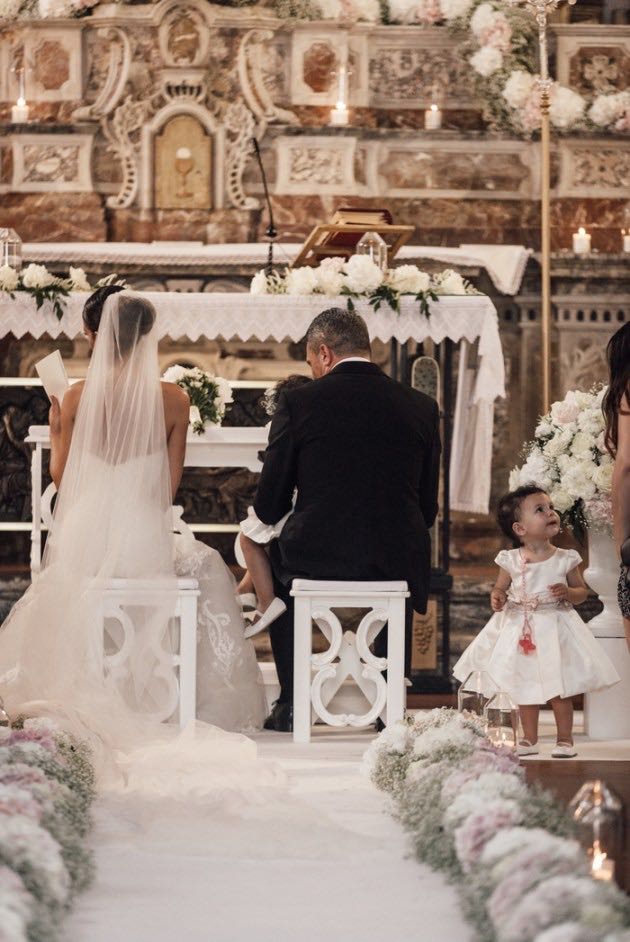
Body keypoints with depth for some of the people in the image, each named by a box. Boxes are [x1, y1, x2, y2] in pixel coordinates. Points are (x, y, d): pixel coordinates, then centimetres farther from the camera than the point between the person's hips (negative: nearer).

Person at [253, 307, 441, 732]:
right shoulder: (421, 406, 4)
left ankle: (291, 705, 29)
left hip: (317, 557, -2)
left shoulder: (298, 402, -4)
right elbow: (428, 508, 8)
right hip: (395, 560, 2)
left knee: (271, 558, 33)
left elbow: (269, 507, 0)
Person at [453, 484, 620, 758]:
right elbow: (500, 587, 8)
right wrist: (497, 597, -13)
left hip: (555, 629, -1)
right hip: (520, 630, 1)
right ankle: (530, 739, 20)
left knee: (559, 689, 0)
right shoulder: (510, 561, -5)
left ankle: (565, 739, 12)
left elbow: (582, 591, 3)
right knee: (525, 688, 9)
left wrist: (568, 592, -17)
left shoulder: (566, 559, -5)